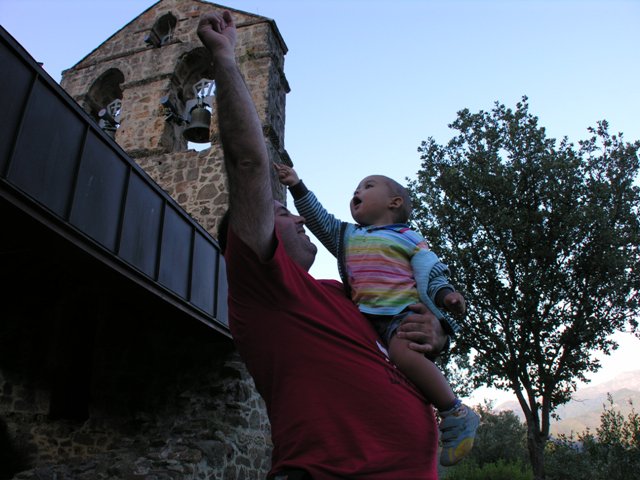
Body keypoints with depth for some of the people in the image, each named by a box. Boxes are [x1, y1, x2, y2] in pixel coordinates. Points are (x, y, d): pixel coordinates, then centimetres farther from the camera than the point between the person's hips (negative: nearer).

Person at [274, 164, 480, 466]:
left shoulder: (407, 237, 10)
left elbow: (431, 274, 2)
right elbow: (319, 219, 22)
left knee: (404, 354, -32)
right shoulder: (347, 236, 25)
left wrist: (445, 294, -17)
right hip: (367, 317, 7)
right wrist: (297, 187, 17)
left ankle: (456, 416, -16)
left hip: (404, 310, -6)